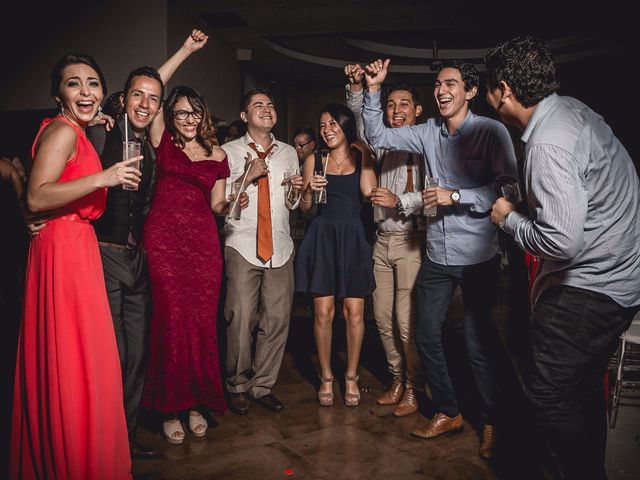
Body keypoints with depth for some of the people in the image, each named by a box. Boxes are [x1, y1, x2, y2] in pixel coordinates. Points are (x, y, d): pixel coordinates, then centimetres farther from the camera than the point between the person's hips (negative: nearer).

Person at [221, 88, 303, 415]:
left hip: (279, 247, 4)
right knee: (241, 318, -6)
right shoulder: (230, 151, 6)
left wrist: (297, 191, -2)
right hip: (242, 246, -3)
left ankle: (262, 385, 18)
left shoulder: (288, 153, 17)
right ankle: (238, 386, 15)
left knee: (277, 319, 2)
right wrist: (247, 176, -11)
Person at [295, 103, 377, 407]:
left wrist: (362, 151, -4)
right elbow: (303, 207, 10)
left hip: (353, 238, 0)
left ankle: (351, 377, 19)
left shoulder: (362, 157, 8)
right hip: (322, 237, 1)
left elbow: (368, 191, -9)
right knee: (323, 312, 1)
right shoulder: (314, 161, 10)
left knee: (354, 312, 1)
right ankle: (326, 378, 17)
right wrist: (309, 191, -10)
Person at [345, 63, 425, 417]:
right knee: (383, 317, 11)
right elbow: (362, 117, 13)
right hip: (383, 239, 6)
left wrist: (400, 201, -24)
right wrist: (356, 86, -3)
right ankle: (397, 379, 28)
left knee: (407, 320, -4)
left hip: (411, 239, -6)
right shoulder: (384, 142, 14)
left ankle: (414, 389, 14)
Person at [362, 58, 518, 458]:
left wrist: (456, 196, -20)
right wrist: (374, 90, 1)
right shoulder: (429, 132, 7)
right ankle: (448, 413, 32)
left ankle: (491, 424, 27)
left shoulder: (491, 130, -8)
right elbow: (378, 136, 10)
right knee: (427, 336, 12)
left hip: (478, 257, -5)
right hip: (437, 256, 6)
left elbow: (508, 186, -16)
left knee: (479, 344, 4)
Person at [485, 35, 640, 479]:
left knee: (549, 392, 0)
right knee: (582, 388, 21)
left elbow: (561, 241, -30)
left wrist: (509, 218, -14)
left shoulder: (548, 145, -26)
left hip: (590, 289, -10)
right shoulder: (572, 107, 4)